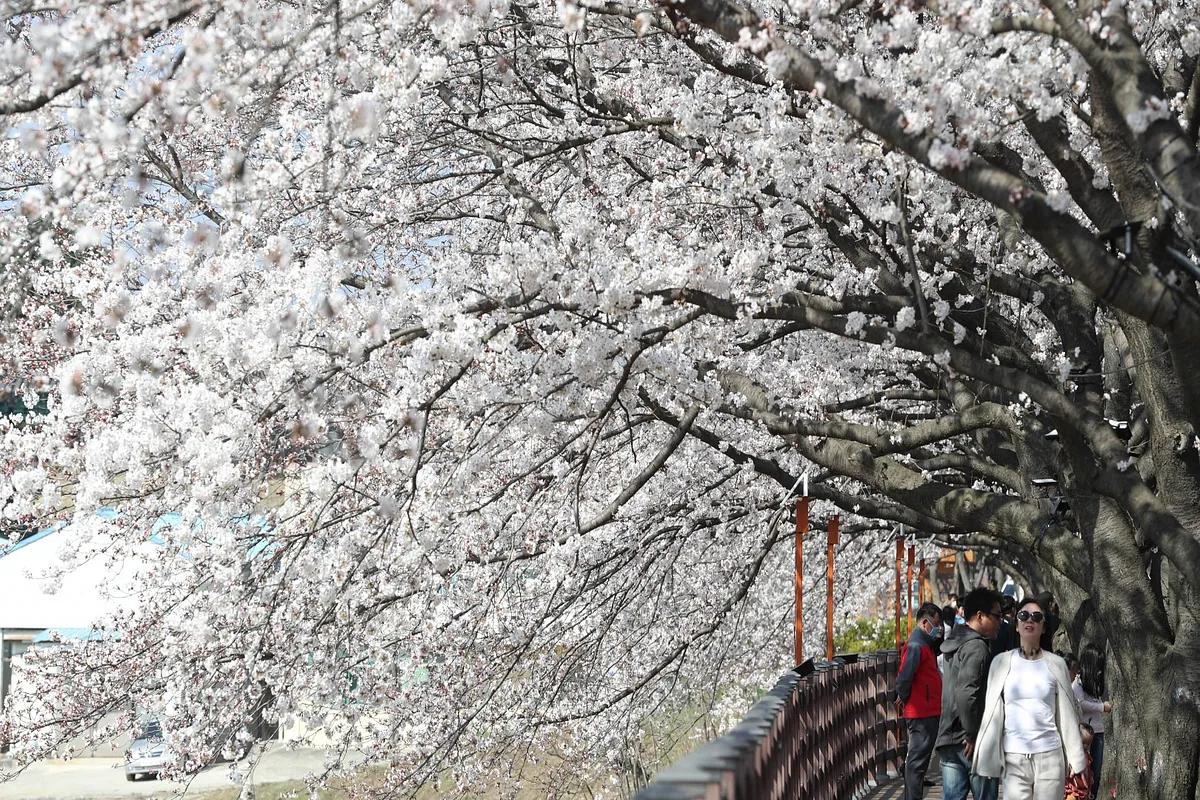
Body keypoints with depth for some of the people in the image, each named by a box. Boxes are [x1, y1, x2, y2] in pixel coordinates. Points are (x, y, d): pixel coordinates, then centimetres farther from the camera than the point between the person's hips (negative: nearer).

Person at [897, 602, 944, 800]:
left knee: (916, 761, 16)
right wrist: (905, 698, -11)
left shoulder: (924, 644, 17)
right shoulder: (916, 646, -17)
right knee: (918, 761, -7)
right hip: (922, 714, -10)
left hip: (928, 713, 10)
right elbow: (903, 679, -26)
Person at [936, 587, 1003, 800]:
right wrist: (973, 736, -18)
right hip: (968, 741, -8)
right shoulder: (976, 647, -13)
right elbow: (966, 693, -25)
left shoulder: (955, 645, 18)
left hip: (947, 737, 8)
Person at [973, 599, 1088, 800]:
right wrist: (988, 758, 3)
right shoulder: (1002, 662, 6)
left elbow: (1067, 713, 7)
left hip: (1050, 755, 0)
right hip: (1013, 756, 0)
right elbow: (992, 712, 6)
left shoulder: (1056, 664, 5)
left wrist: (1075, 758, 6)